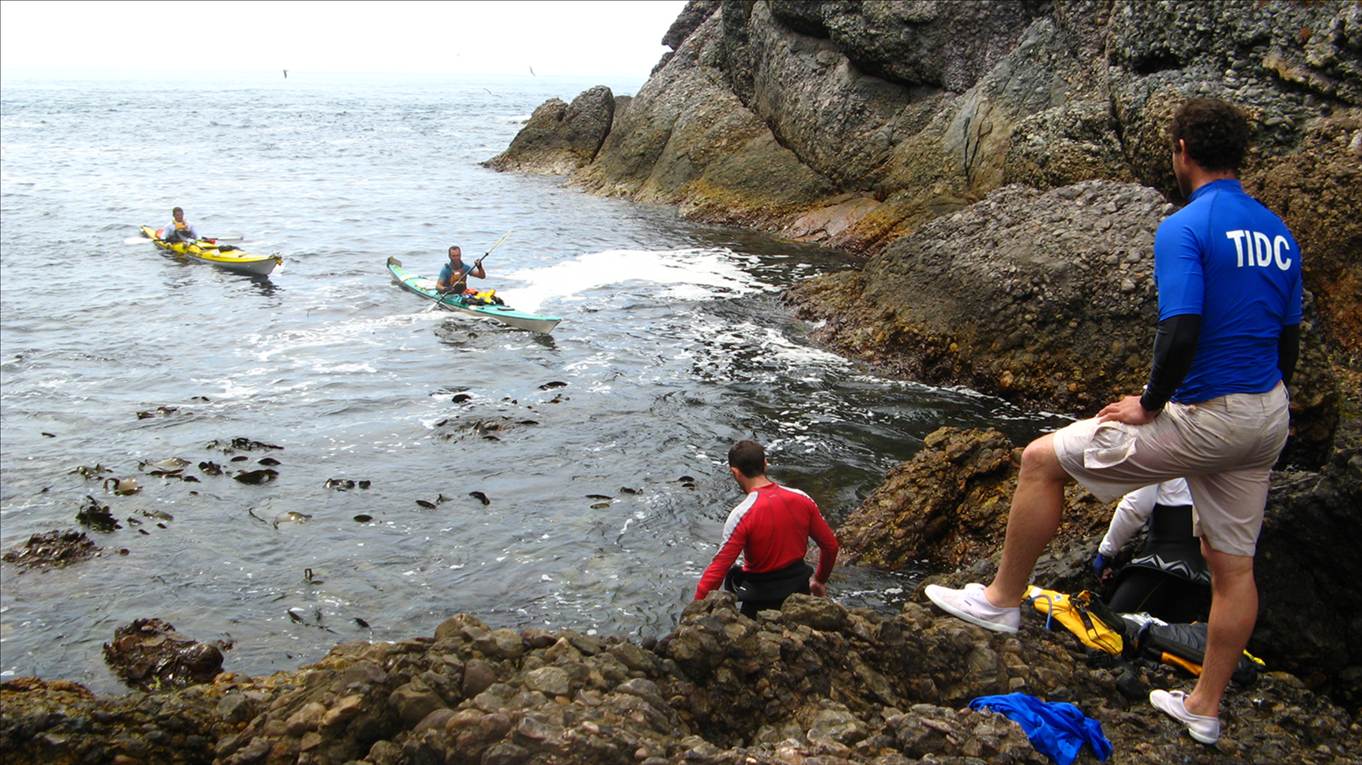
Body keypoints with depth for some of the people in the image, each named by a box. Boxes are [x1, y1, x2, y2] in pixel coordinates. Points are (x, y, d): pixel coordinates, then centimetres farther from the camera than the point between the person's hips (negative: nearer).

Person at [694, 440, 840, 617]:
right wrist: (820, 580, 20)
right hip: (799, 587, 5)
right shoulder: (802, 499, -6)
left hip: (761, 598, -5)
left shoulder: (742, 514, -22)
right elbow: (831, 545, 3)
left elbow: (719, 567, -22)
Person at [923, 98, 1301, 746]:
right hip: (1267, 420, 9)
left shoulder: (1185, 228, -17)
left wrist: (1150, 405, -12)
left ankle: (1002, 599, 14)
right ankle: (1205, 706, 31)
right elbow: (1289, 338, 15)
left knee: (1042, 459, 4)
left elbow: (1181, 333, -28)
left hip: (1205, 418, -8)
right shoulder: (1278, 233, 9)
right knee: (1232, 565, 17)